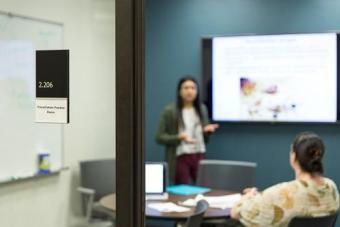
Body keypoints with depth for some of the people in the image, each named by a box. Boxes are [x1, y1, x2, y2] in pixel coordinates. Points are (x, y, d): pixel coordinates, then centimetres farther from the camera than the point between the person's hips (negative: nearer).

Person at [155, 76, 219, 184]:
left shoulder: (202, 109, 9)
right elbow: (159, 137, -6)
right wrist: (179, 138, -19)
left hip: (199, 156, 4)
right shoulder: (170, 111, -6)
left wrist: (207, 130, -5)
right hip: (180, 157, -4)